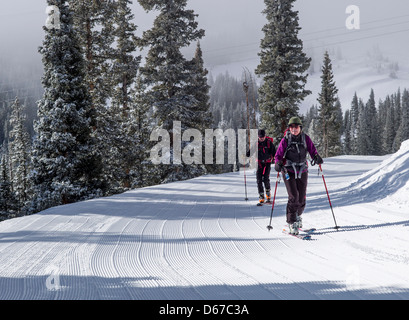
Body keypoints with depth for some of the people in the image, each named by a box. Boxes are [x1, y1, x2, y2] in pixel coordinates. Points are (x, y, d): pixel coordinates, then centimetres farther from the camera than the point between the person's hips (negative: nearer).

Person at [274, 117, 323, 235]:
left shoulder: (305, 138, 0)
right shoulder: (285, 140, -5)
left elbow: (312, 150, 4)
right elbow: (278, 155, -2)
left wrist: (316, 157, -18)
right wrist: (278, 164, -22)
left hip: (302, 171, 3)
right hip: (289, 172, -3)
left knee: (302, 198, 5)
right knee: (293, 197, -15)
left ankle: (298, 216, 35)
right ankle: (292, 222, -3)